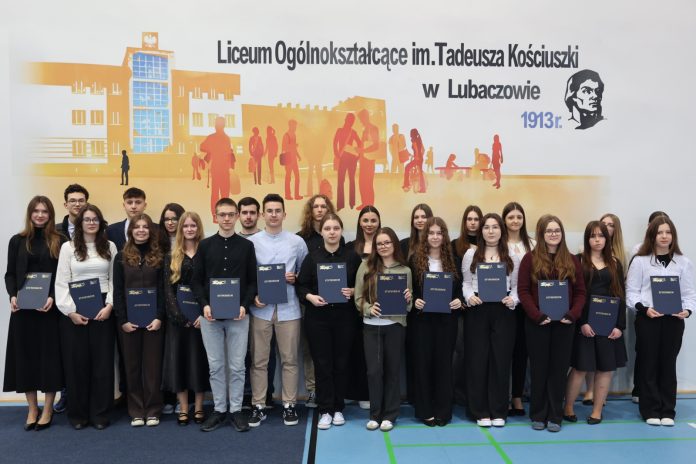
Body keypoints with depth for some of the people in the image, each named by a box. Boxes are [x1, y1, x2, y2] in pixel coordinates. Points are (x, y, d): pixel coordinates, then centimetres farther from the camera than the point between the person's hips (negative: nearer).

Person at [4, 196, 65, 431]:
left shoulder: (60, 241, 1)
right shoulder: (17, 241, 8)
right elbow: (10, 274, 7)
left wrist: (53, 298, -15)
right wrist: (12, 296, -10)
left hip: (50, 308, -2)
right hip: (23, 308, 2)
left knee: (50, 355, 2)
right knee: (26, 355, 6)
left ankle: (47, 410, 14)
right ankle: (32, 409, 19)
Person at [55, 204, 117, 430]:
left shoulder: (110, 247, 7)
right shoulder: (68, 247, 3)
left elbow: (114, 280, 6)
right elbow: (61, 282, -1)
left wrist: (110, 305, -7)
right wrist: (70, 311, -9)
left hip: (103, 310, 1)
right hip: (74, 311, -1)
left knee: (102, 361, 3)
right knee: (76, 362, 4)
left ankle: (100, 414, 14)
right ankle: (78, 414, 17)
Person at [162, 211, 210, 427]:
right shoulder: (171, 257, 7)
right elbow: (168, 289, 0)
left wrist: (204, 313, -15)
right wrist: (180, 316, -12)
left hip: (200, 314, -1)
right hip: (177, 316, 1)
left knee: (199, 358, 4)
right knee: (179, 358, 3)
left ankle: (198, 407, 15)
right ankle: (183, 408, 14)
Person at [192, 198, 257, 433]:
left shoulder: (246, 246, 3)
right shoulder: (205, 245, 4)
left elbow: (253, 281, 2)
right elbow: (197, 280, 4)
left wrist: (244, 305, -12)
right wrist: (204, 305, -11)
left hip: (238, 316, -1)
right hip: (210, 316, 1)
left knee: (237, 366, 5)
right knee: (215, 366, 9)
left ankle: (236, 410, 18)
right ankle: (219, 409, 21)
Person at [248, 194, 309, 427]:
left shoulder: (297, 242, 4)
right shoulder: (251, 242, 2)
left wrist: (295, 278, -10)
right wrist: (253, 297, -11)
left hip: (288, 309, 1)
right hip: (260, 309, 0)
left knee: (289, 360, 7)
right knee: (259, 361, 6)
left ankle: (289, 405, 20)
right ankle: (258, 406, 18)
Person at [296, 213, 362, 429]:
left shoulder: (352, 256, 3)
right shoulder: (312, 257, 2)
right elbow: (301, 285, 3)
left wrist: (353, 291, -12)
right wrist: (310, 297, -15)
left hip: (344, 316, 1)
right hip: (317, 317, 0)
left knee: (341, 362, 7)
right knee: (322, 363, 3)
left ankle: (338, 408, 22)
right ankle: (325, 410, 15)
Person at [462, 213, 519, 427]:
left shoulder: (512, 257, 9)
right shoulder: (471, 254, 7)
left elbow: (517, 285, 7)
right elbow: (466, 282, 6)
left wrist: (513, 299, -11)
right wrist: (469, 296, -13)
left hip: (503, 312, 1)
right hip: (477, 311, 0)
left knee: (501, 359, 4)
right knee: (478, 359, 3)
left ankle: (499, 411, 17)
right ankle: (481, 411, 14)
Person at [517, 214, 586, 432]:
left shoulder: (571, 260, 8)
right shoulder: (530, 258, -1)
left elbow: (580, 292, 6)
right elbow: (523, 291, -5)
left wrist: (573, 315, -9)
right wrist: (537, 315, -16)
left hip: (564, 323, 2)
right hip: (537, 323, -2)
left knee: (559, 369, 7)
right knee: (539, 369, 6)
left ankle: (555, 416, 18)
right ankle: (538, 415, 18)